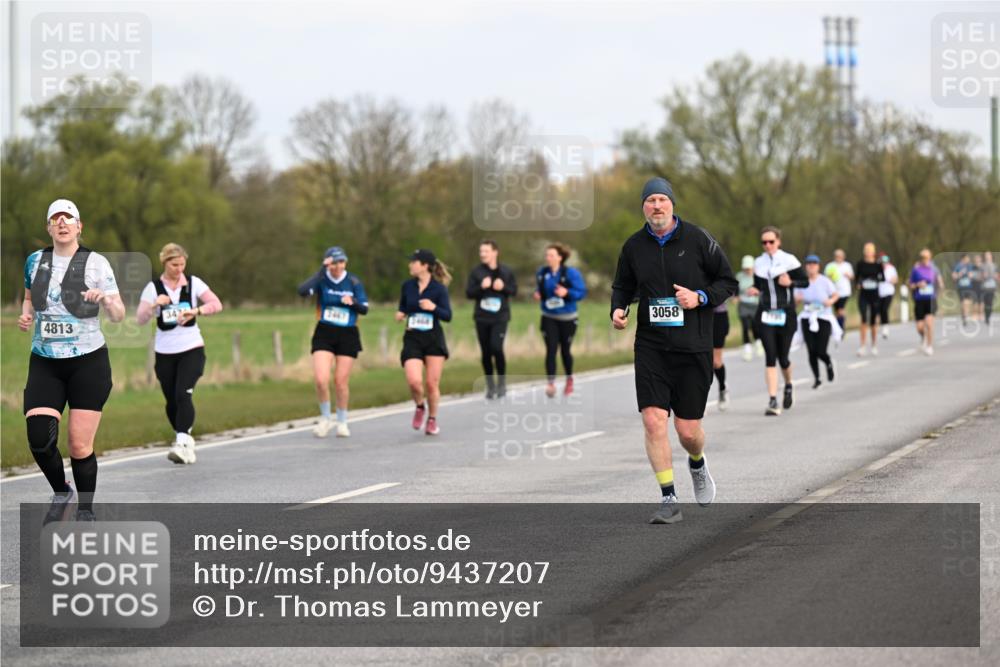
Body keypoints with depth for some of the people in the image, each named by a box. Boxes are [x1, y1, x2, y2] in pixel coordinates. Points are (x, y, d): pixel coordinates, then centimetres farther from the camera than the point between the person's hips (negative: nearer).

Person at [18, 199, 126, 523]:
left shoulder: (96, 263, -4)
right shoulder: (35, 261, 7)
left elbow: (118, 315, -4)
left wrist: (107, 299, -26)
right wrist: (25, 316, 2)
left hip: (88, 362, -3)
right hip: (44, 363, 3)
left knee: (80, 446, -5)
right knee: (39, 439, -13)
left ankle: (86, 511, 15)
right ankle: (60, 492, 16)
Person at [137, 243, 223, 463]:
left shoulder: (193, 283, 2)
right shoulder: (153, 288, 1)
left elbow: (216, 304, -7)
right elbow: (140, 319, -6)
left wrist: (195, 311, -22)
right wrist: (154, 305, -23)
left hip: (192, 348, -2)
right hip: (165, 352, 2)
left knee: (183, 394, -19)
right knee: (172, 401, 7)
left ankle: (182, 443, -26)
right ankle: (186, 444, 25)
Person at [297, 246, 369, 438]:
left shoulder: (353, 282, -2)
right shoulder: (322, 279, -7)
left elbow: (364, 309, 3)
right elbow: (302, 291, -26)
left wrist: (353, 302, -19)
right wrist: (322, 270, -27)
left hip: (348, 335, 1)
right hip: (324, 334, -1)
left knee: (341, 381, 4)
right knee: (321, 379, -12)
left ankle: (342, 422, 22)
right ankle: (326, 418, 11)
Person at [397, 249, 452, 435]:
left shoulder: (439, 288, -6)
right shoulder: (408, 286, 3)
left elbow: (448, 316, -7)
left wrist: (434, 307, -24)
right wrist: (400, 315, -3)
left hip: (434, 339, -1)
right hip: (412, 339, 1)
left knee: (432, 384, 3)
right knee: (414, 381, -17)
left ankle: (432, 419, 24)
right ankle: (420, 407, 14)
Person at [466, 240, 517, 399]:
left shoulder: (506, 272, 3)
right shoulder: (476, 272, 2)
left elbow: (514, 291, 8)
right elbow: (469, 293, 0)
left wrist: (503, 287, -12)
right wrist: (481, 287, -17)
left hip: (500, 317, -2)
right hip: (481, 318, 2)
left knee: (496, 348, -17)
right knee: (485, 353, 4)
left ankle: (502, 382, 2)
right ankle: (490, 386, 18)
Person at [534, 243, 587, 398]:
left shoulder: (571, 273, -11)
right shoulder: (541, 273, 1)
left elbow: (582, 292, -11)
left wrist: (567, 293, -27)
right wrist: (537, 295, -6)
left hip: (567, 318, -2)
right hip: (549, 318, 2)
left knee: (565, 350, 10)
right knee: (551, 350, -12)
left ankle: (569, 380, 35)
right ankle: (551, 384, -16)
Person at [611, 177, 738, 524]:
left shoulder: (697, 239, -4)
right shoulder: (634, 246, 4)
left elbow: (728, 282, 4)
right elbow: (622, 286, 19)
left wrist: (701, 297, -14)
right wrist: (617, 309, -2)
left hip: (693, 348, -2)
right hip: (651, 346, 2)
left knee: (688, 430, 2)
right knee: (653, 420, -13)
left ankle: (698, 463, 39)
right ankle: (669, 500, -4)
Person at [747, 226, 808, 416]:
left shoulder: (789, 260, -2)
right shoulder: (759, 263, 9)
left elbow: (805, 281, -1)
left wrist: (790, 282, -19)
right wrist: (755, 291, -1)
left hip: (785, 314, -2)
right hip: (765, 314, 2)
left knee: (782, 357, 3)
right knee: (770, 356, -10)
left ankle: (789, 386, 36)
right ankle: (773, 401, -12)